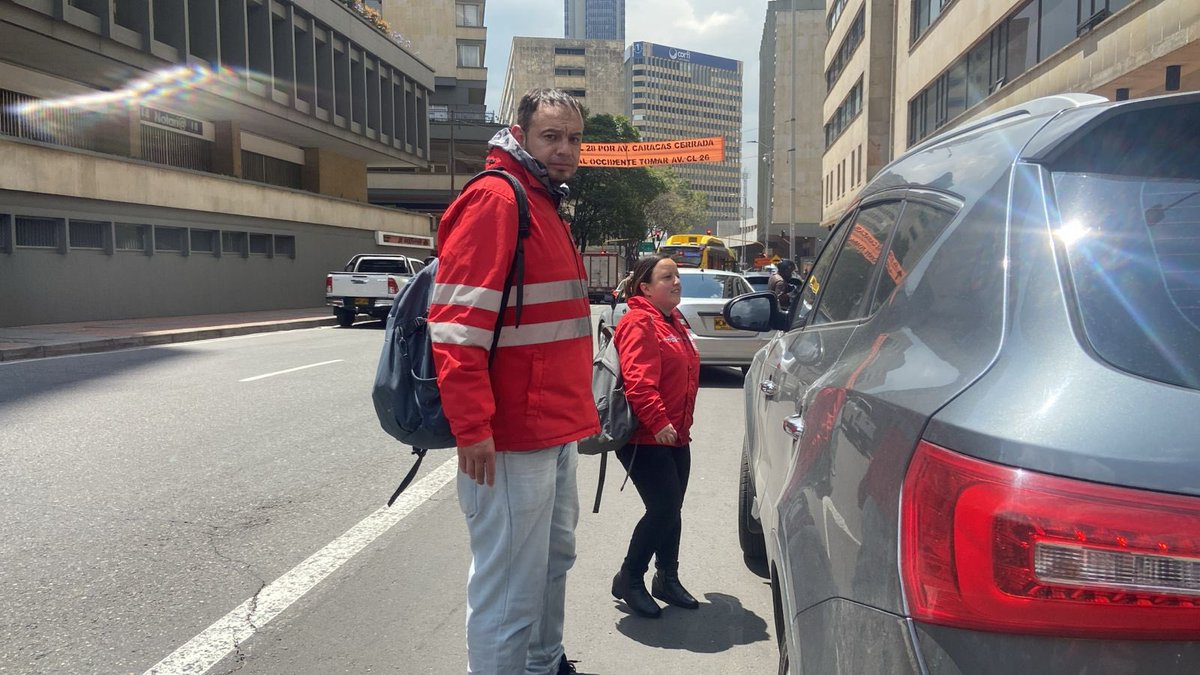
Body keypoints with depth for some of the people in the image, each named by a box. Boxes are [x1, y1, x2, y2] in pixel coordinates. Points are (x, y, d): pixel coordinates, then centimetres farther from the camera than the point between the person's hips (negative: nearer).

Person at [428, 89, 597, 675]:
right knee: (510, 589, 0)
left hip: (555, 431, 10)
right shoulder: (495, 199, -13)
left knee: (554, 559, 23)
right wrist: (472, 427, -25)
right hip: (513, 439, -10)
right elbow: (457, 324, -22)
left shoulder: (545, 206, 18)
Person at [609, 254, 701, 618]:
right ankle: (629, 580, 9)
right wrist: (658, 422, -30)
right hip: (645, 438, -9)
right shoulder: (639, 323, -15)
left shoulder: (674, 323, 17)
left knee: (671, 510, 14)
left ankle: (667, 579, 29)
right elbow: (638, 381, -25)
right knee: (664, 509, -10)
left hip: (675, 437, 9)